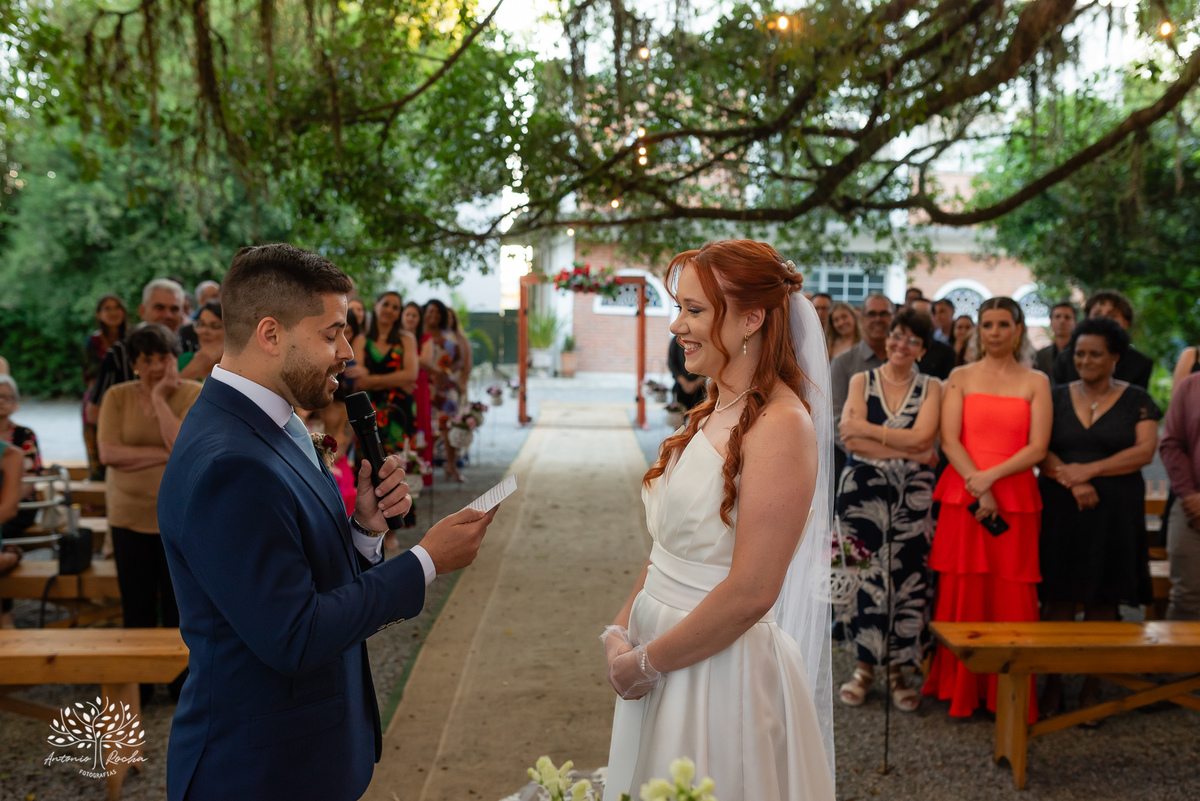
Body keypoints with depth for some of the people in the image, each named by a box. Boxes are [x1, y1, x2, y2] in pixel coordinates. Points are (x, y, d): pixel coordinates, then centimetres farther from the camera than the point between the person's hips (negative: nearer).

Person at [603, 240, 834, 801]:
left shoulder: (782, 425, -19)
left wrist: (647, 662, -14)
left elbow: (751, 592, -24)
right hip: (660, 662, 8)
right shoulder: (714, 413, 7)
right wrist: (621, 630, -1)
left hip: (722, 667, -8)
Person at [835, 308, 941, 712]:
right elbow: (851, 440, -7)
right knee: (864, 575, -1)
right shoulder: (861, 381, 6)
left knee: (908, 578, 0)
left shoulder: (930, 387, 7)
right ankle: (864, 664, 14)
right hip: (863, 492, 0)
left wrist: (867, 429, -8)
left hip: (913, 496, 0)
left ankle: (898, 669, 13)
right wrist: (910, 452, -10)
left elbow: (921, 436, -10)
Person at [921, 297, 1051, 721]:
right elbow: (949, 440, -1)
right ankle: (960, 688, 13)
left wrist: (989, 477, -14)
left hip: (1016, 499, 0)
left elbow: (1037, 448, -1)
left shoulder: (1036, 383, 8)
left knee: (1011, 596, 0)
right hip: (963, 495, 0)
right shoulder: (960, 377, 8)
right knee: (962, 591, 1)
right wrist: (978, 490, -12)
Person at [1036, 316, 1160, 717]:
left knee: (1102, 598, 3)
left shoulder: (1136, 401, 5)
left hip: (1114, 512, -1)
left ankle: (1092, 685, 13)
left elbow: (1145, 451, -6)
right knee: (1058, 596, -1)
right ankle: (1053, 683, 8)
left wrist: (1088, 470, -14)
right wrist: (1069, 479, -16)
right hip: (1060, 508, 1)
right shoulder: (1057, 397, 10)